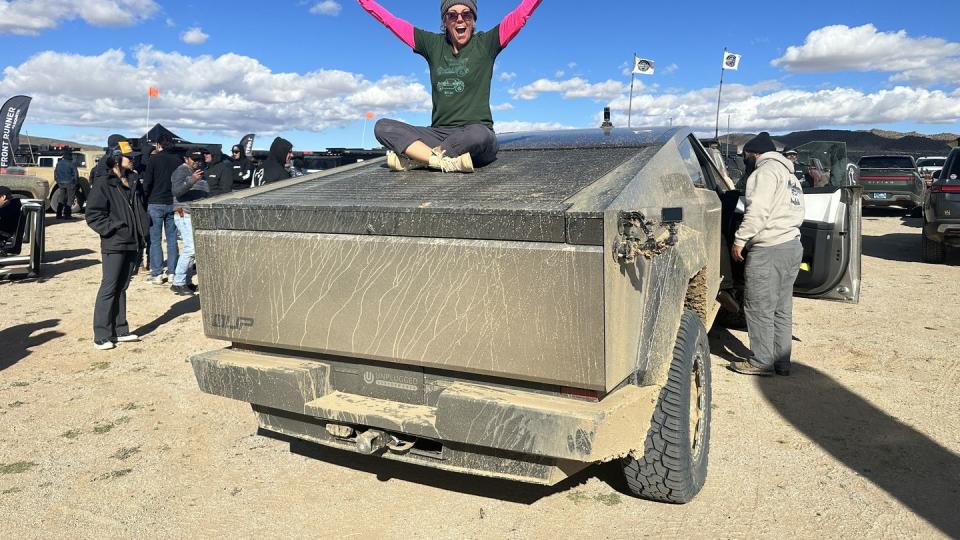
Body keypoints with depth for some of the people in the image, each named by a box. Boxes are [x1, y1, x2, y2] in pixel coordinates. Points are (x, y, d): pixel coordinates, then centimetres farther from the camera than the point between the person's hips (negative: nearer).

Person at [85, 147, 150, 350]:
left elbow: (142, 208, 23)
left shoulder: (134, 183, 13)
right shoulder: (103, 186, -9)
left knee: (121, 288, 14)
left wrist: (143, 231, 13)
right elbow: (93, 215, -13)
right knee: (109, 289, -3)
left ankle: (120, 330, 21)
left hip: (133, 244, 7)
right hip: (114, 245, -7)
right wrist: (114, 228, -17)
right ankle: (101, 336, 3)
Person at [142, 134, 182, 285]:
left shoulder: (154, 159, -5)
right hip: (173, 203, 3)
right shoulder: (178, 159, 5)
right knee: (172, 239, 8)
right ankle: (172, 271, 10)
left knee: (155, 240, 1)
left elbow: (147, 183, -7)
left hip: (156, 203, -3)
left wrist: (145, 199, 5)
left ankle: (156, 274, 0)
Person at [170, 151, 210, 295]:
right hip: (185, 215, -8)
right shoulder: (182, 171, -6)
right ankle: (177, 283, -11)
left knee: (191, 249, 9)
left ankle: (187, 281, 15)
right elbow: (176, 191, -22)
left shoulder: (199, 172, 19)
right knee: (191, 248, -16)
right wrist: (191, 180, -35)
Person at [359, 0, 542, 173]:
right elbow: (390, 20, 17)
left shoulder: (486, 43, 4)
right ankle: (446, 161, -30)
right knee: (382, 127, -14)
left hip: (477, 133, -3)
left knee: (477, 135, -40)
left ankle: (416, 158, -18)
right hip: (438, 134, 4)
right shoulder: (433, 44, 12)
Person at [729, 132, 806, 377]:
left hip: (768, 249, -10)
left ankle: (761, 362, 0)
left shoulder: (765, 170, -6)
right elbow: (797, 214, 22)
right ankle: (782, 363, 15)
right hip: (792, 246, 10)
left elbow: (757, 211, -17)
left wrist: (739, 240, -11)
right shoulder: (789, 174, 24)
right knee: (782, 309, 11)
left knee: (759, 308, -4)